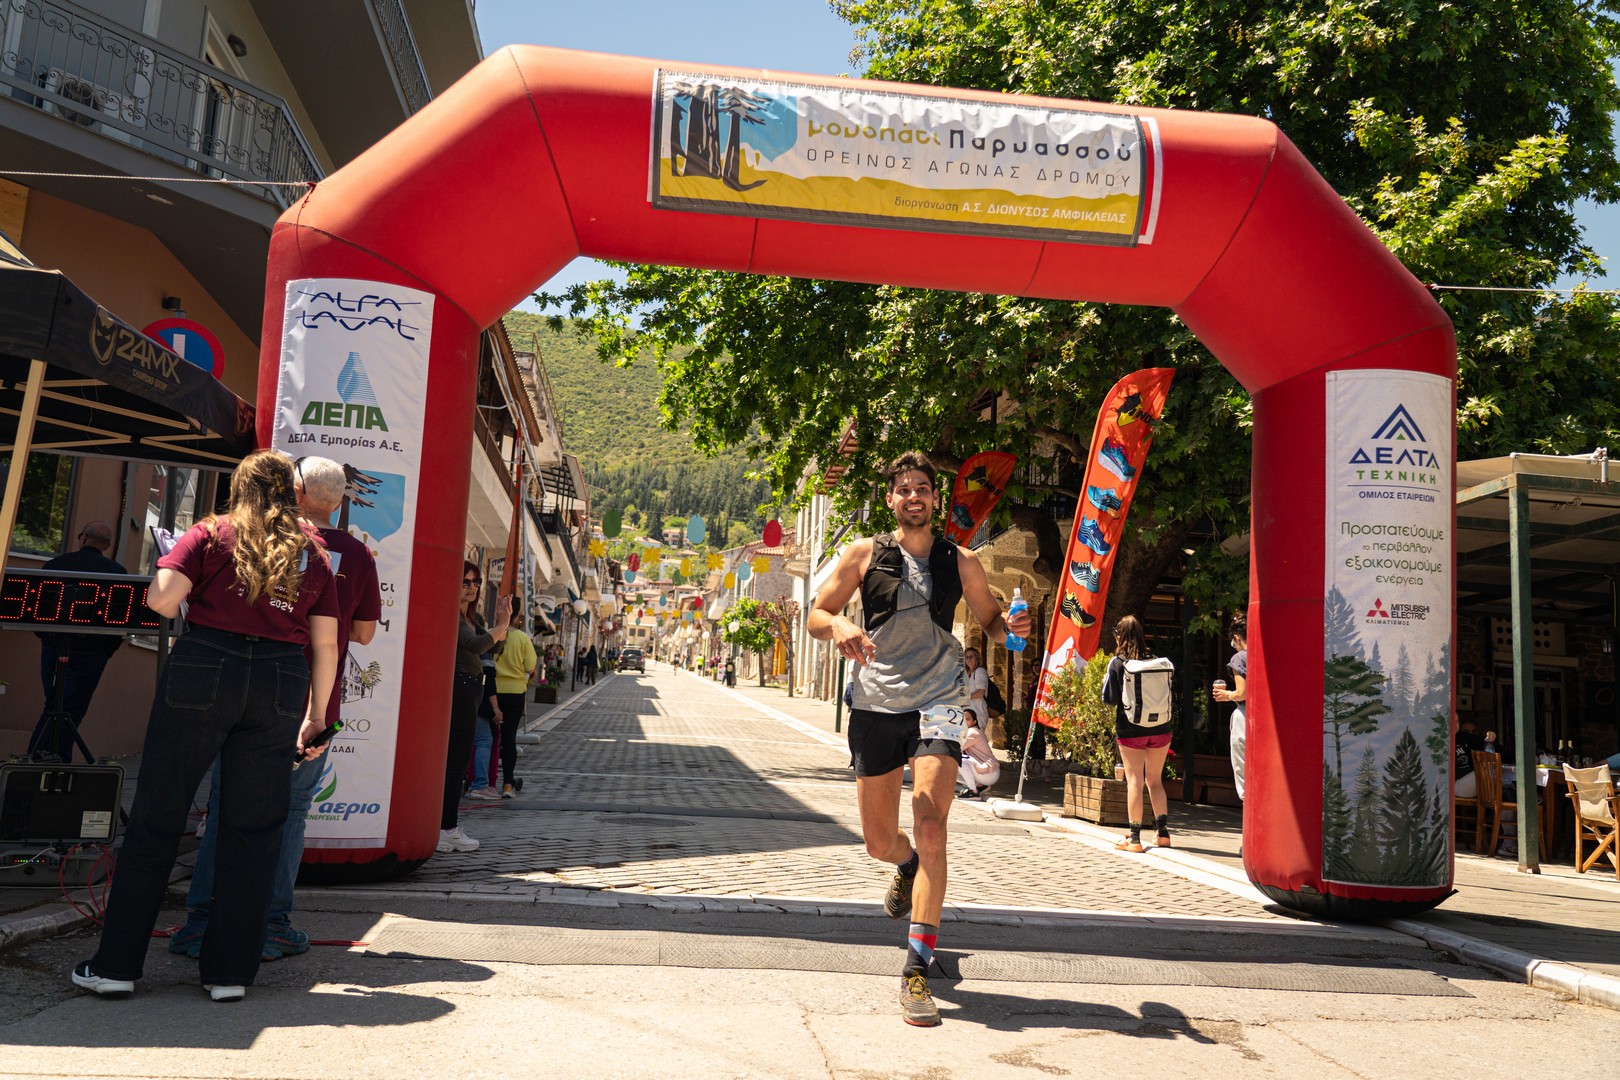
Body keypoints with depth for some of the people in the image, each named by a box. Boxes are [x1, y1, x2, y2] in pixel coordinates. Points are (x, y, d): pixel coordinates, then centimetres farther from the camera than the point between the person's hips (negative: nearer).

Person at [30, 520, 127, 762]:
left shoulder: (54, 564, 4)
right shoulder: (116, 571, -5)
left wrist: (46, 637, 19)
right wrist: (108, 650, 3)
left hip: (52, 645, 3)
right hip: (89, 650, -3)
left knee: (52, 705, 16)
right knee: (71, 710, 1)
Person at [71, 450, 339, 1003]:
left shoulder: (212, 534, 6)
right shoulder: (313, 553, 12)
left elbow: (162, 598, -7)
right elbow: (326, 644, 8)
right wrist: (316, 715, 15)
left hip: (203, 671, -1)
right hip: (281, 686, 2)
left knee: (156, 817, 8)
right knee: (254, 830, 8)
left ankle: (117, 964, 14)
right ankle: (229, 971, 13)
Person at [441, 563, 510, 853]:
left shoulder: (474, 618, 17)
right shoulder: (449, 616, -12)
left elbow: (494, 649, 19)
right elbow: (476, 646, -23)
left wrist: (502, 621, 6)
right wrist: (501, 626, -8)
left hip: (470, 690, 10)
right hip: (458, 688, -10)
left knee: (455, 760, 12)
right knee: (455, 760, -8)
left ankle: (446, 825, 18)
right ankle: (446, 829, -4)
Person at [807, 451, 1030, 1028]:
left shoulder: (961, 562, 7)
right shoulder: (866, 554, 4)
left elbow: (990, 620, 19)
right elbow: (816, 615, 5)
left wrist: (1011, 626, -6)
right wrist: (840, 626, -18)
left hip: (937, 704, -1)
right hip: (875, 705, 1)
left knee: (929, 828, -18)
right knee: (879, 841, 10)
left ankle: (917, 970, -12)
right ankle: (907, 866, 49)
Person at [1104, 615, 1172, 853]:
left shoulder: (1117, 662, -6)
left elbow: (1110, 699, -6)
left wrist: (1105, 682, 11)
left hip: (1130, 730, -3)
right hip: (1159, 730, 3)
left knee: (1134, 781, 1)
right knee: (1155, 780, 15)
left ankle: (1134, 837, 1)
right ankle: (1163, 831, 14)